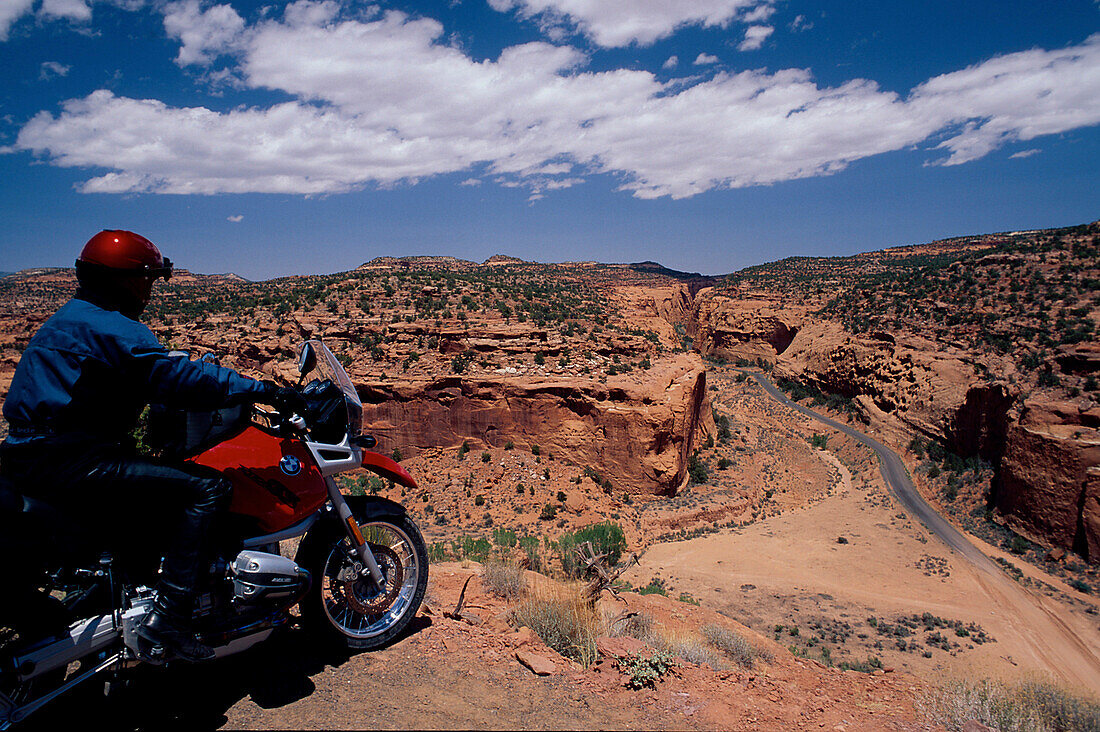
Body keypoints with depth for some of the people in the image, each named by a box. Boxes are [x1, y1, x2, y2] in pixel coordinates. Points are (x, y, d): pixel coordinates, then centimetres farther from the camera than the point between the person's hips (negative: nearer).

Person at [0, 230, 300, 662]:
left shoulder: (72, 318, 21)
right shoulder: (109, 326, -13)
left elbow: (149, 379, 25)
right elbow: (173, 376, -24)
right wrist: (264, 391, -22)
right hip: (70, 463, -11)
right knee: (207, 488, -18)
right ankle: (168, 618, -19)